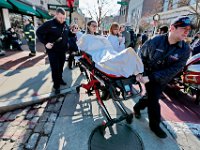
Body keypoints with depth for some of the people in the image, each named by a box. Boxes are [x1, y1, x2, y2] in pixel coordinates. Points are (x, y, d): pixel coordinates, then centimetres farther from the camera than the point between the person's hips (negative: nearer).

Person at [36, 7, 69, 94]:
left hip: (62, 51, 5)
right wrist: (45, 43, -15)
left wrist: (67, 43, 7)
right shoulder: (49, 24, -10)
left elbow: (67, 36, 22)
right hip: (53, 51, -5)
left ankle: (60, 79, 34)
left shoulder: (65, 25, 6)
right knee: (55, 68, -3)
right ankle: (56, 85, 9)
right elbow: (38, 32, -6)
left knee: (61, 67, 15)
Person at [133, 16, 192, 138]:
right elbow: (141, 55, -6)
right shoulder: (155, 41, -16)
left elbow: (173, 70, -20)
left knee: (151, 97, 16)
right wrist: (139, 72, -14)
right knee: (153, 100, 2)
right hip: (148, 75, -2)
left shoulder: (185, 50, -14)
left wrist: (150, 78, -28)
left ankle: (137, 107, 46)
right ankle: (155, 125, 25)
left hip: (162, 80, 3)